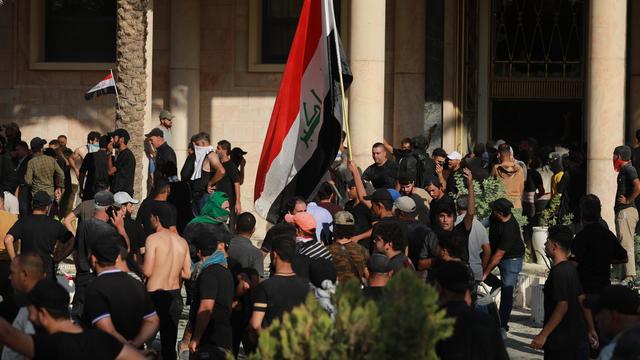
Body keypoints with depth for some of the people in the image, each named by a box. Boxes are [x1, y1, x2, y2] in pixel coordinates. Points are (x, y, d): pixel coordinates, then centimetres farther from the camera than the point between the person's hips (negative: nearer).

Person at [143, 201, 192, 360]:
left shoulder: (153, 239, -11)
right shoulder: (182, 242, 5)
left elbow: (147, 271, -15)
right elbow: (187, 274, 5)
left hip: (155, 295, -5)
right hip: (175, 296, 5)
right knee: (170, 345, 11)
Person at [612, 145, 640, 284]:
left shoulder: (628, 169, -12)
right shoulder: (624, 170, 18)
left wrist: (628, 201, -16)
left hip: (626, 211, -11)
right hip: (622, 212, 11)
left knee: (626, 244, -13)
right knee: (625, 245, 11)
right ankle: (626, 275, 14)